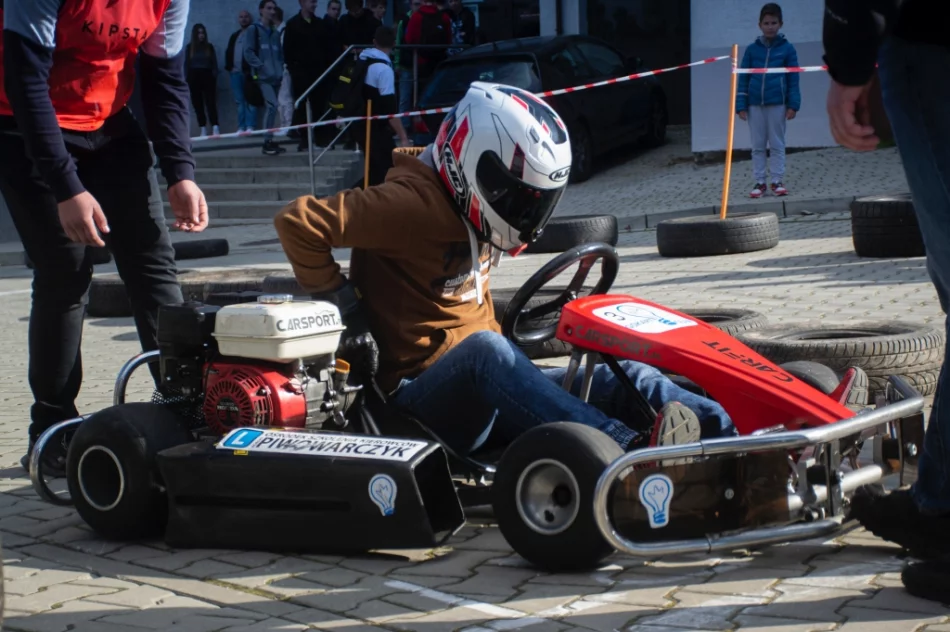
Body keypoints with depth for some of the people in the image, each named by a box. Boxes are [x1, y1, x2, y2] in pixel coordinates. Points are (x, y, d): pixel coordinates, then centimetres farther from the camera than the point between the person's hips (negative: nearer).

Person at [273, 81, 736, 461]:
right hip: (422, 398, -9)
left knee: (629, 380, -8)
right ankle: (632, 450, -55)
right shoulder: (415, 204, -15)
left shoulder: (470, 211, 13)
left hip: (489, 389, 9)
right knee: (484, 350, -40)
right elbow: (297, 221, -21)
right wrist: (348, 310, -18)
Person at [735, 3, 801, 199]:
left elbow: (793, 79, 0)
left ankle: (777, 181, 10)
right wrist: (741, 105, -1)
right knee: (758, 146, 6)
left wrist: (793, 105, -6)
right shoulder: (752, 49, 3)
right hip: (755, 104, 2)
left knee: (777, 145, 5)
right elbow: (743, 78, 5)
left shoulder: (787, 49, -1)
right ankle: (759, 182, 11)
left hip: (777, 104, -2)